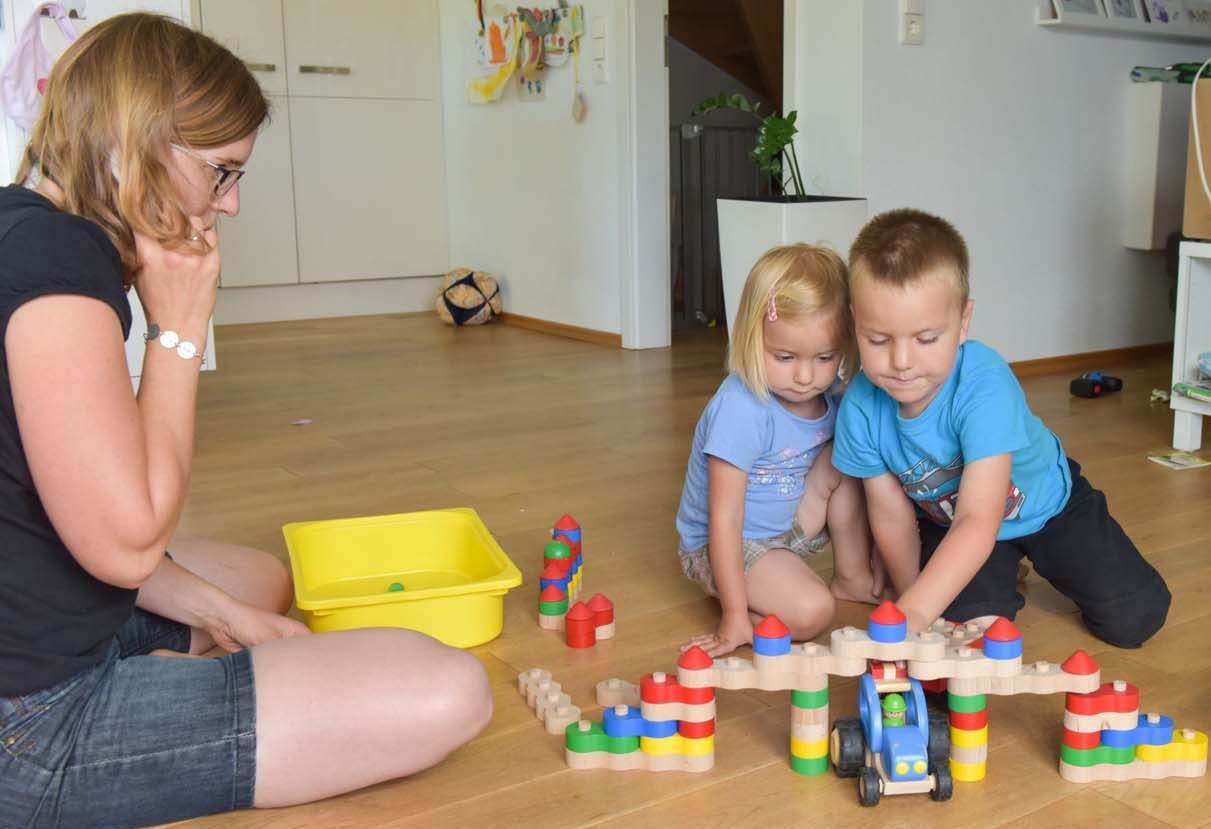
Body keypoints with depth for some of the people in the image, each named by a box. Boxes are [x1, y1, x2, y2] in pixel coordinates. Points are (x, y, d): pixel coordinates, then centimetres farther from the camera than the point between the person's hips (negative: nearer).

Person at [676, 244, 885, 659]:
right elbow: (724, 520, -27)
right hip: (727, 544, -8)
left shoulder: (830, 395, -7)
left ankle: (854, 578, 4)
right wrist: (735, 616, -26)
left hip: (790, 524, 8)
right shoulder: (741, 409, -29)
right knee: (810, 612, -28)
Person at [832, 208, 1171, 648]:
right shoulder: (860, 408, -27)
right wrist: (911, 598, -9)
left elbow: (979, 521, -45)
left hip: (1045, 505, -2)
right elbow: (892, 514, -13)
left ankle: (1042, 557, 24)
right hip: (948, 519, 2)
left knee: (1133, 619, -6)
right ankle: (1000, 571, 17)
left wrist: (914, 611, -55)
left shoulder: (983, 386, -38)